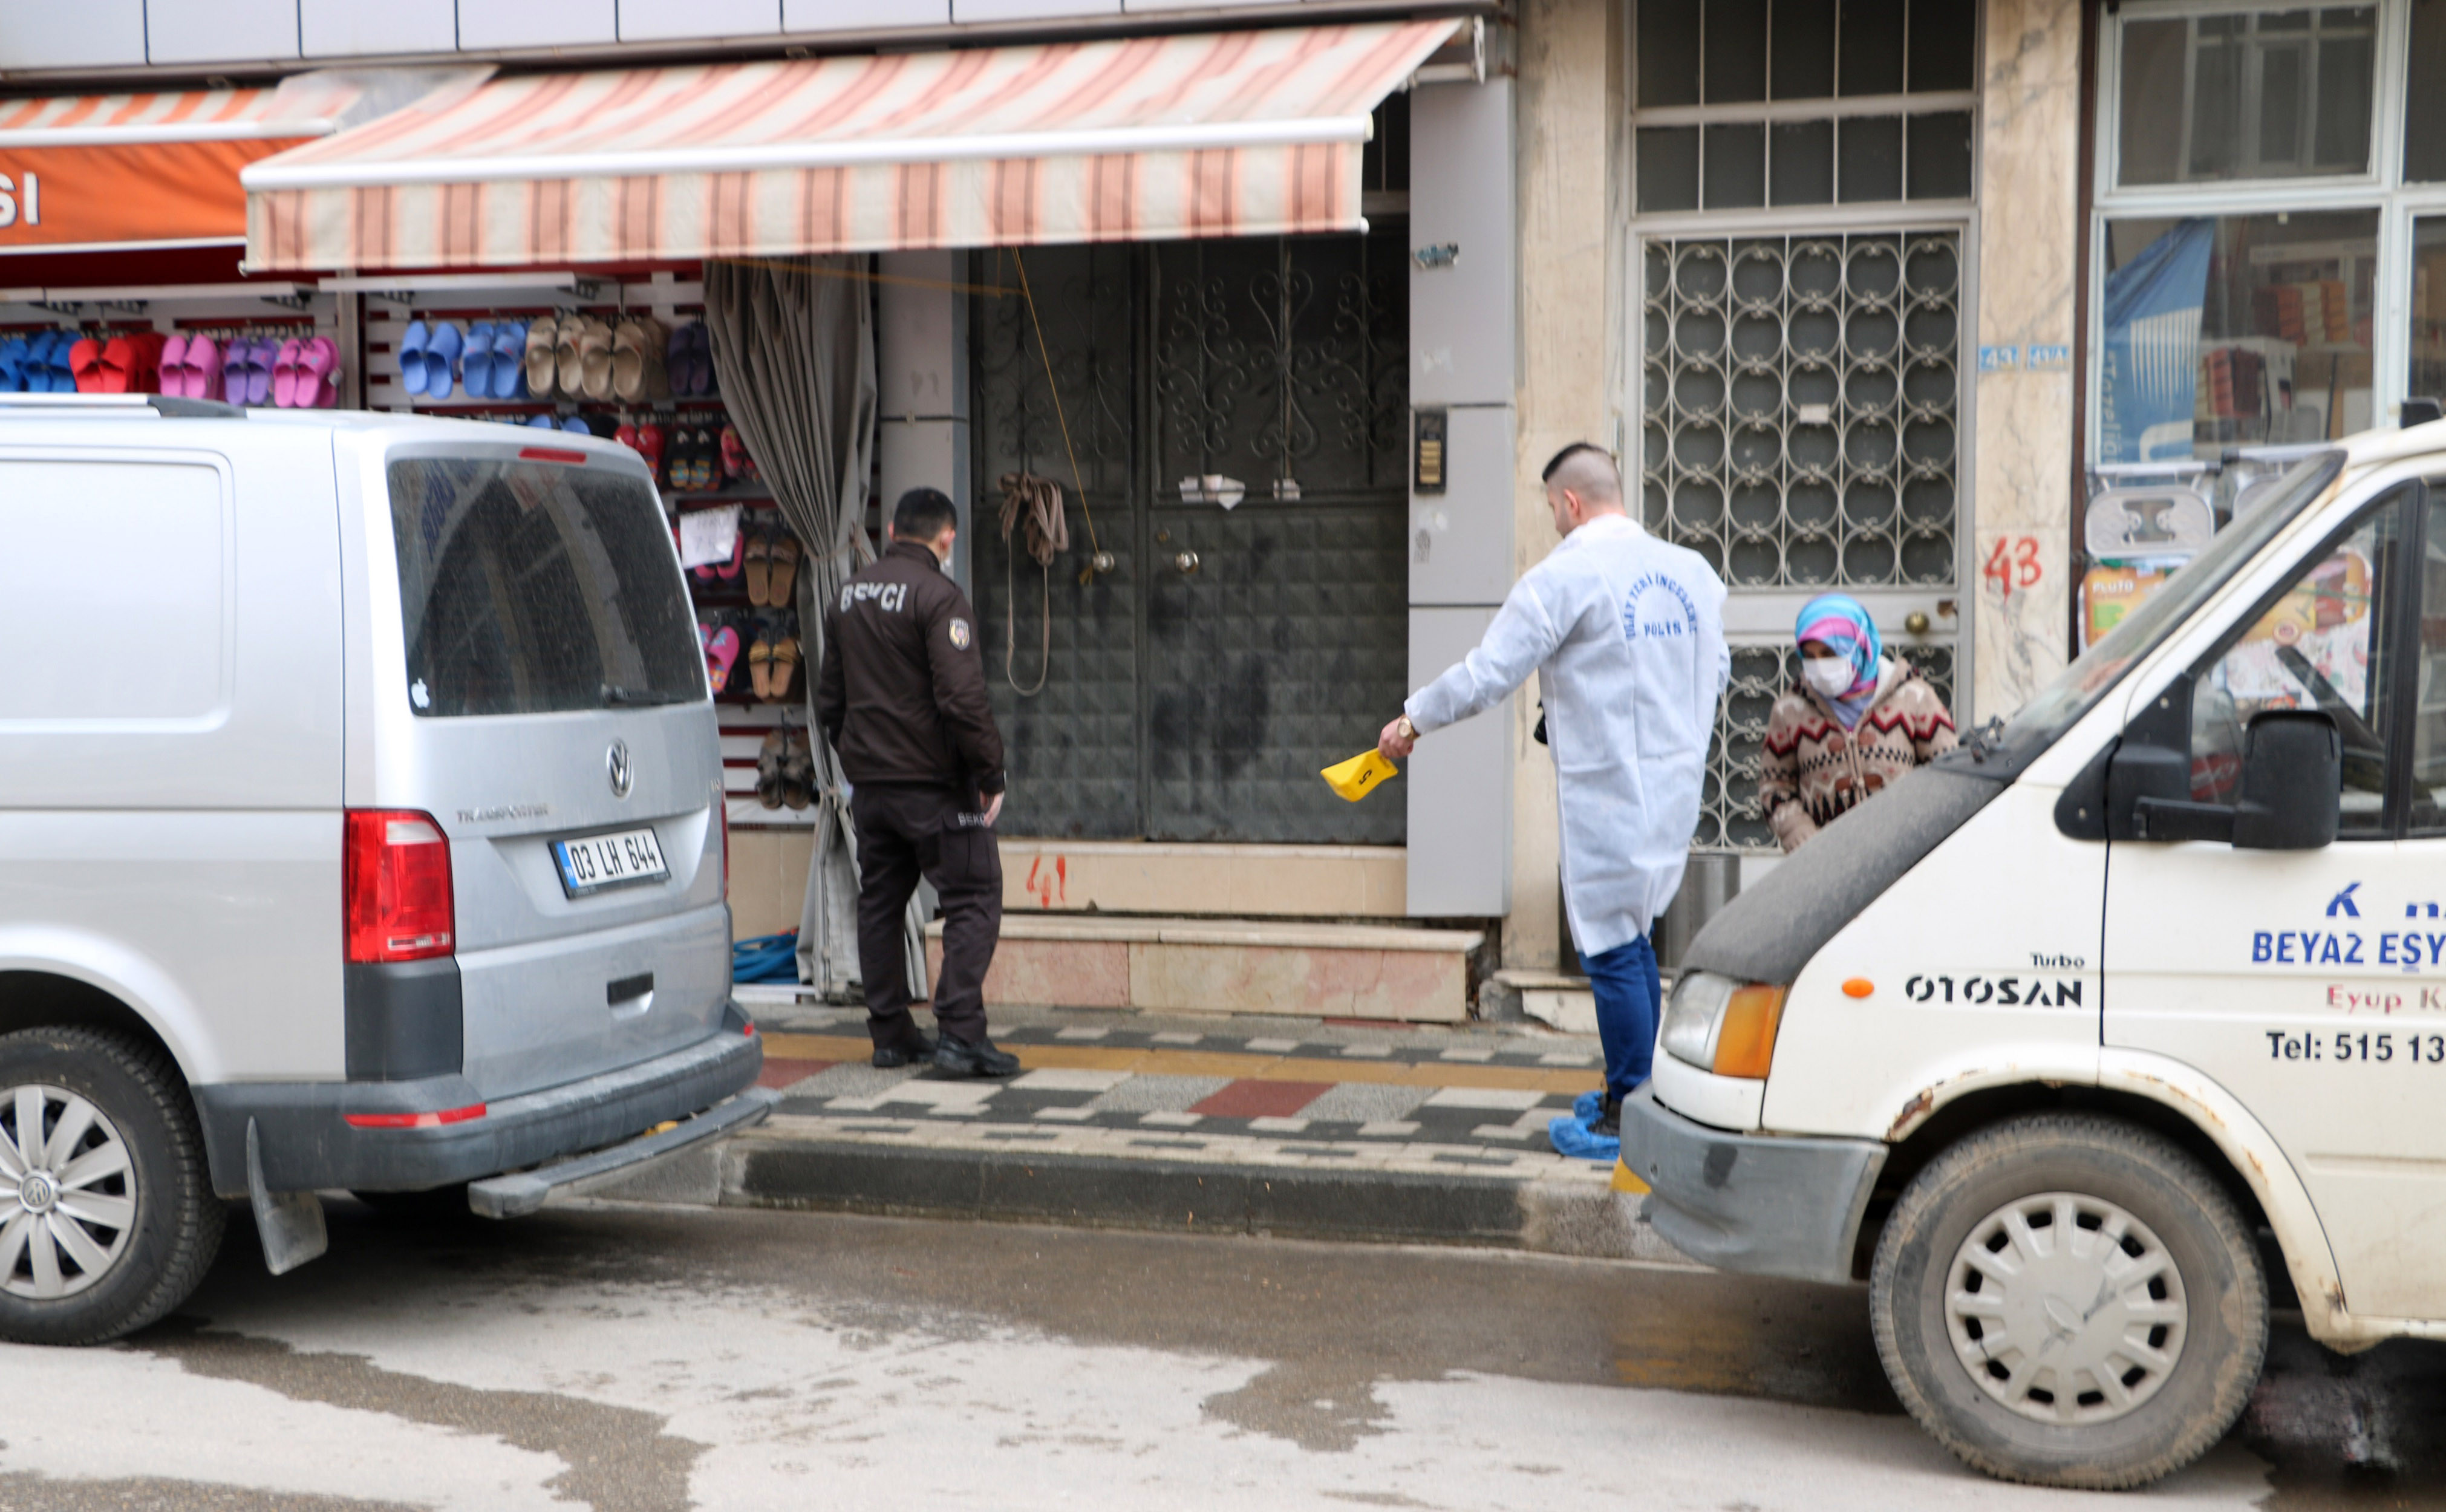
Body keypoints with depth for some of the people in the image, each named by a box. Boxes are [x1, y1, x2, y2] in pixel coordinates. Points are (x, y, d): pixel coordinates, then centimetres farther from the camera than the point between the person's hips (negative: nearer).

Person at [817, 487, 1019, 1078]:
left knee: (879, 904, 14)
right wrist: (989, 772, -13)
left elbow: (830, 698, 21)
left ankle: (890, 1034, 18)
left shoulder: (847, 598, 13)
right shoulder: (938, 596, -14)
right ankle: (960, 1034, -11)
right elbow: (962, 698, -21)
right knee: (973, 901, -3)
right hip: (934, 784, -8)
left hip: (868, 782, 8)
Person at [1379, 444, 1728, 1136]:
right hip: (1676, 785, 8)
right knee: (1630, 934, 19)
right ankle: (1642, 1092, 25)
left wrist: (1412, 720, 2)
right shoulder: (1694, 572, 9)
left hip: (1607, 792, -8)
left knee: (1614, 950, 0)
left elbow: (1489, 672, -11)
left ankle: (1629, 1117, 5)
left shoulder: (1564, 577, -12)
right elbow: (1716, 672, 20)